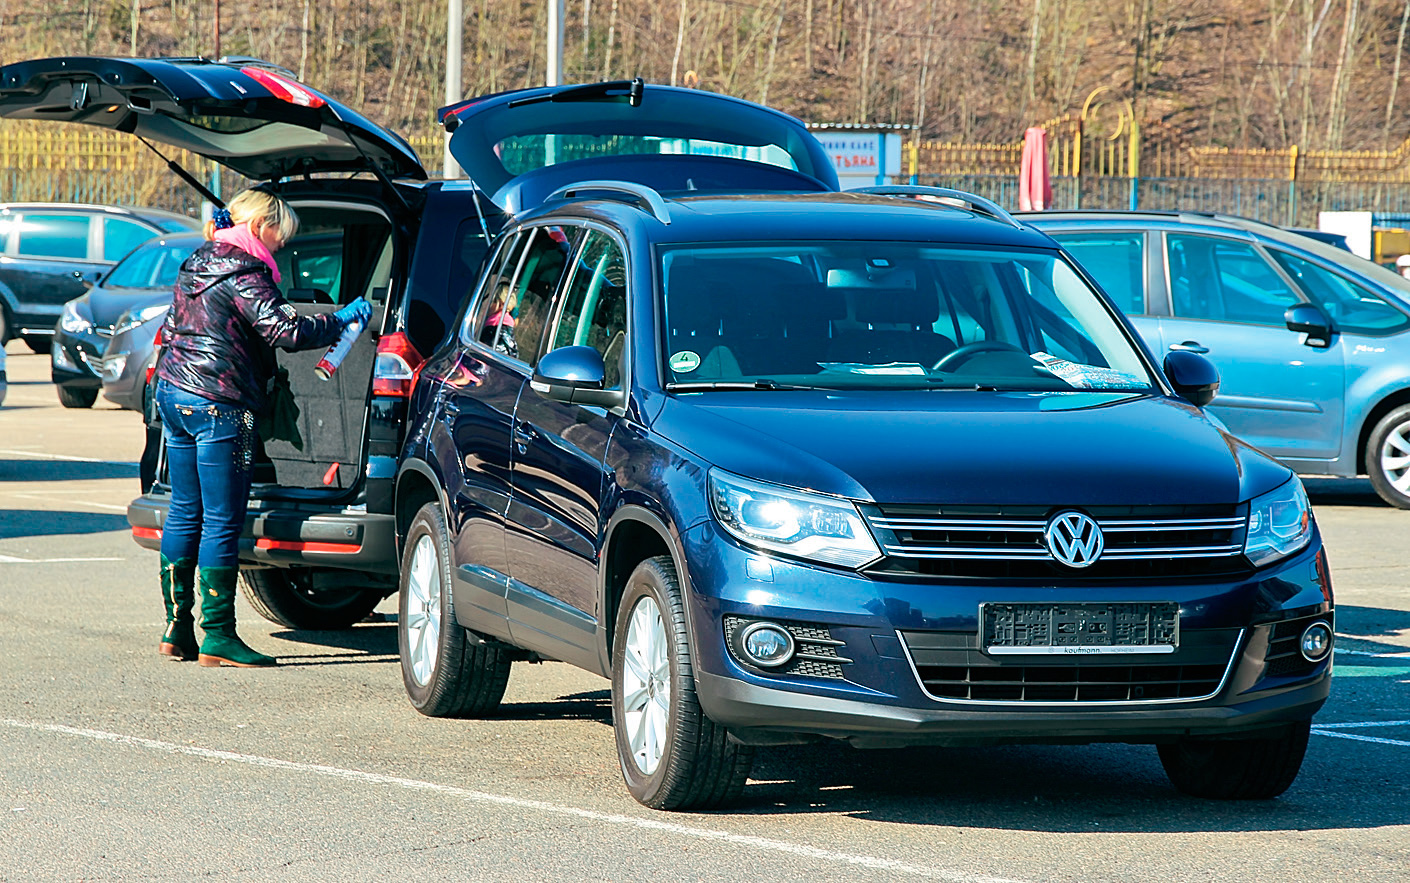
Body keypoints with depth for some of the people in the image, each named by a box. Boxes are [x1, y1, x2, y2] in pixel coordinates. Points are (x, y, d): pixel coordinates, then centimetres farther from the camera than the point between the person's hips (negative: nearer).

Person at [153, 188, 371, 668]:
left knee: (184, 514, 12)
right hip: (219, 403, -9)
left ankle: (177, 628, 15)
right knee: (222, 521, -6)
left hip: (173, 393, 9)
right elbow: (286, 331, -20)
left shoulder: (196, 264, 15)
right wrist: (342, 319, -9)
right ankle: (218, 637, -6)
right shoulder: (244, 273, -13)